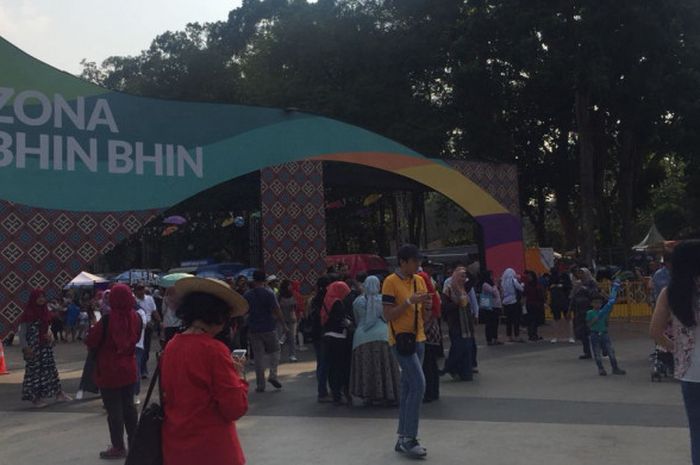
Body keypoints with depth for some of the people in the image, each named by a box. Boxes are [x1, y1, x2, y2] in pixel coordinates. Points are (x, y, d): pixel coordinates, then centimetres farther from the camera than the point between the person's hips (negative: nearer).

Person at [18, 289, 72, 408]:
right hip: (33, 348, -7)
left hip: (46, 346, 7)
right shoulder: (28, 314, -13)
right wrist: (25, 347, -17)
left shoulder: (45, 311, 7)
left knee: (51, 368, 11)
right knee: (34, 370, 1)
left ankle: (58, 393, 17)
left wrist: (49, 334, -1)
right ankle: (35, 398, 11)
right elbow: (21, 332, -12)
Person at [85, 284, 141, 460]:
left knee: (114, 409, 4)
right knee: (129, 406, 17)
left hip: (109, 372, -5)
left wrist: (94, 328, 6)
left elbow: (91, 343, -10)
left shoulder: (107, 320, -20)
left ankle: (118, 447, 11)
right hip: (129, 370, 5)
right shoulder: (135, 318, -4)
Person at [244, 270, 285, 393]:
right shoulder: (269, 293, -8)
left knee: (259, 357, 7)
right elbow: (277, 310, -11)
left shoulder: (247, 295, 2)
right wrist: (284, 324, -3)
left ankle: (260, 385, 8)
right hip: (269, 328, -3)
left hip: (254, 330, 3)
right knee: (274, 351, 14)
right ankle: (273, 375, -3)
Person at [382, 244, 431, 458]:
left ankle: (403, 438, 18)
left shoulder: (419, 280, 10)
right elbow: (388, 315, -15)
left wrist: (426, 302, -6)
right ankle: (409, 438, -4)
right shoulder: (391, 282, -11)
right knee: (418, 385, -13)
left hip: (418, 339, 7)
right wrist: (409, 301, -22)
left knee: (408, 387, 10)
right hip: (401, 339, -7)